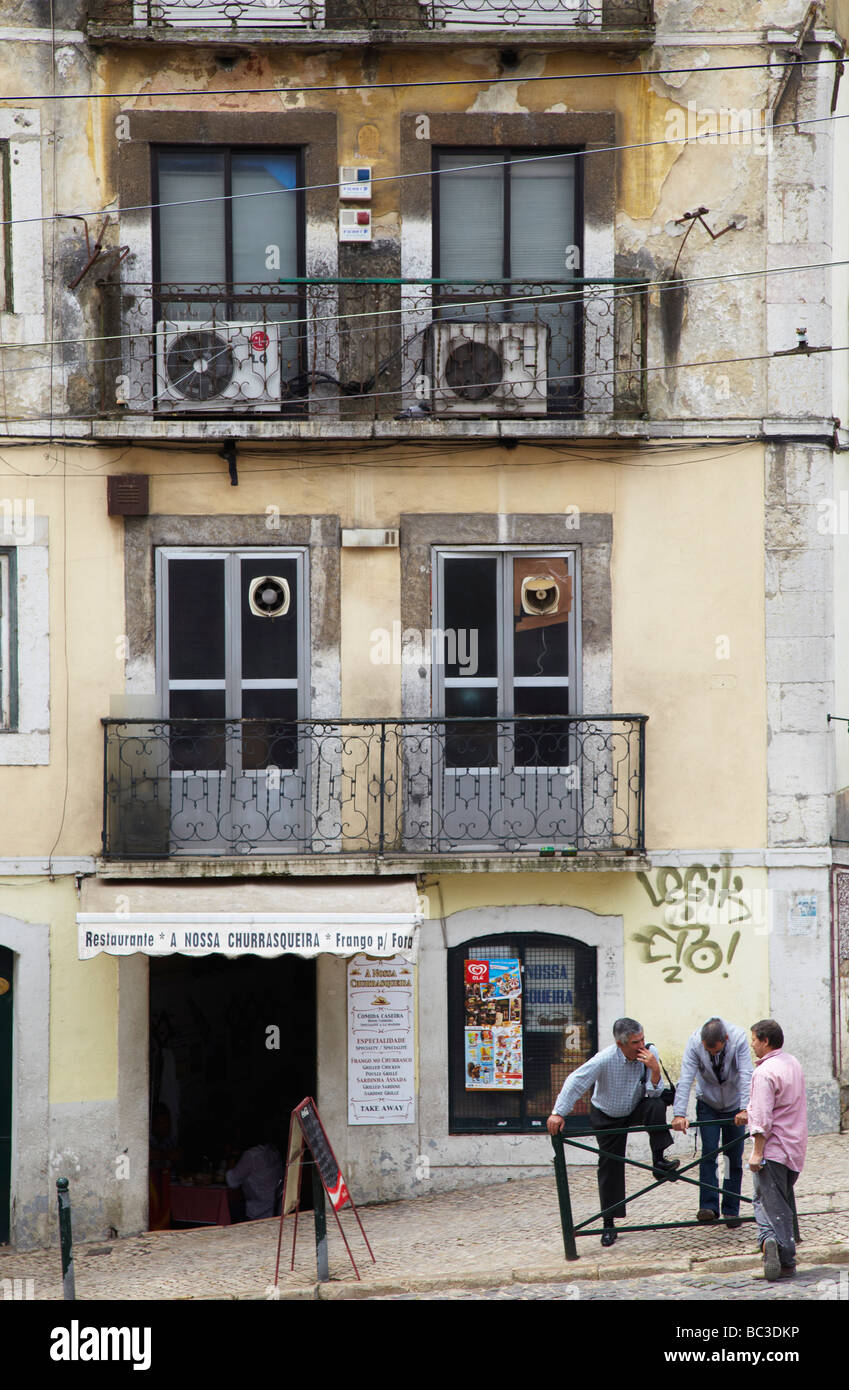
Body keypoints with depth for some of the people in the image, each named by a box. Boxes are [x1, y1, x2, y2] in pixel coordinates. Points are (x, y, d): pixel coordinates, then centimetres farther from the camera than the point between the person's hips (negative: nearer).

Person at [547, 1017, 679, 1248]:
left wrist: (655, 1069, -36)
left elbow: (654, 1093, -18)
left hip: (636, 1110, 2)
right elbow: (575, 1082, -29)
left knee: (656, 1106, -31)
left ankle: (658, 1162, -23)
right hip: (607, 1118, -2)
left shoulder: (650, 1054, -20)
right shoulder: (605, 1059, -30)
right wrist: (558, 1113, -35)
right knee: (610, 1168, -2)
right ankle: (609, 1224, 9)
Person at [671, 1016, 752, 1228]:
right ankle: (708, 1208, -16)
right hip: (708, 1104, 0)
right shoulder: (694, 1043, -24)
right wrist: (679, 1114, -37)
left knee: (735, 1158, 1)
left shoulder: (739, 1039, -26)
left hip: (734, 1106, 0)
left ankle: (731, 1211, 9)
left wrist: (745, 1109, -41)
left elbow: (746, 1076, -31)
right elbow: (685, 1080, -28)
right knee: (708, 1154, -13)